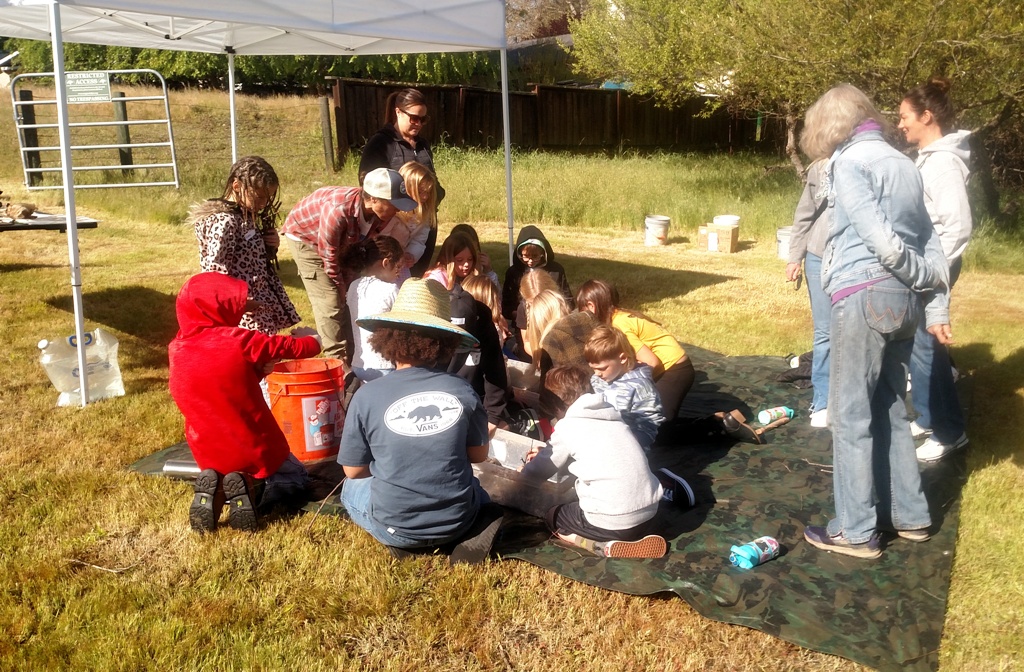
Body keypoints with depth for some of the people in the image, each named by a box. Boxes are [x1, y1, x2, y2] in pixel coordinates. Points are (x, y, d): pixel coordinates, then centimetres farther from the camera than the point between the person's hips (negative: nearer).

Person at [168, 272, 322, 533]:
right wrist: (312, 340, 15)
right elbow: (295, 348, -7)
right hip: (255, 450, -4)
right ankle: (250, 488, -7)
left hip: (210, 456, 4)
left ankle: (215, 491, 0)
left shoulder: (177, 348, -6)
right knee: (296, 479, 25)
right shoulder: (240, 341, -20)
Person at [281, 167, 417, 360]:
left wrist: (352, 287, -5)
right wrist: (343, 291, -15)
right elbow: (329, 259, -29)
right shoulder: (337, 210, -42)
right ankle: (339, 360, -2)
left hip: (341, 241, 7)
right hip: (305, 237, -7)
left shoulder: (380, 214, -21)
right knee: (330, 302, -12)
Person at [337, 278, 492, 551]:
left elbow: (353, 470, -4)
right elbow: (478, 455, 3)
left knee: (351, 487, 29)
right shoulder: (462, 391, -10)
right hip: (456, 523, 3)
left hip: (394, 529, -2)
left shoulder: (367, 395, -15)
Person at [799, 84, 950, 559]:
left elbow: (879, 239, -16)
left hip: (864, 297, -8)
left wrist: (925, 277, -2)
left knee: (851, 416, 0)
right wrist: (938, 306, 11)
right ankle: (910, 515, 26)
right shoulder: (902, 162, 16)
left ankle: (855, 531, 7)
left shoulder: (848, 162, -7)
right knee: (890, 410, 18)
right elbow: (929, 243, 12)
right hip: (903, 299, 8)